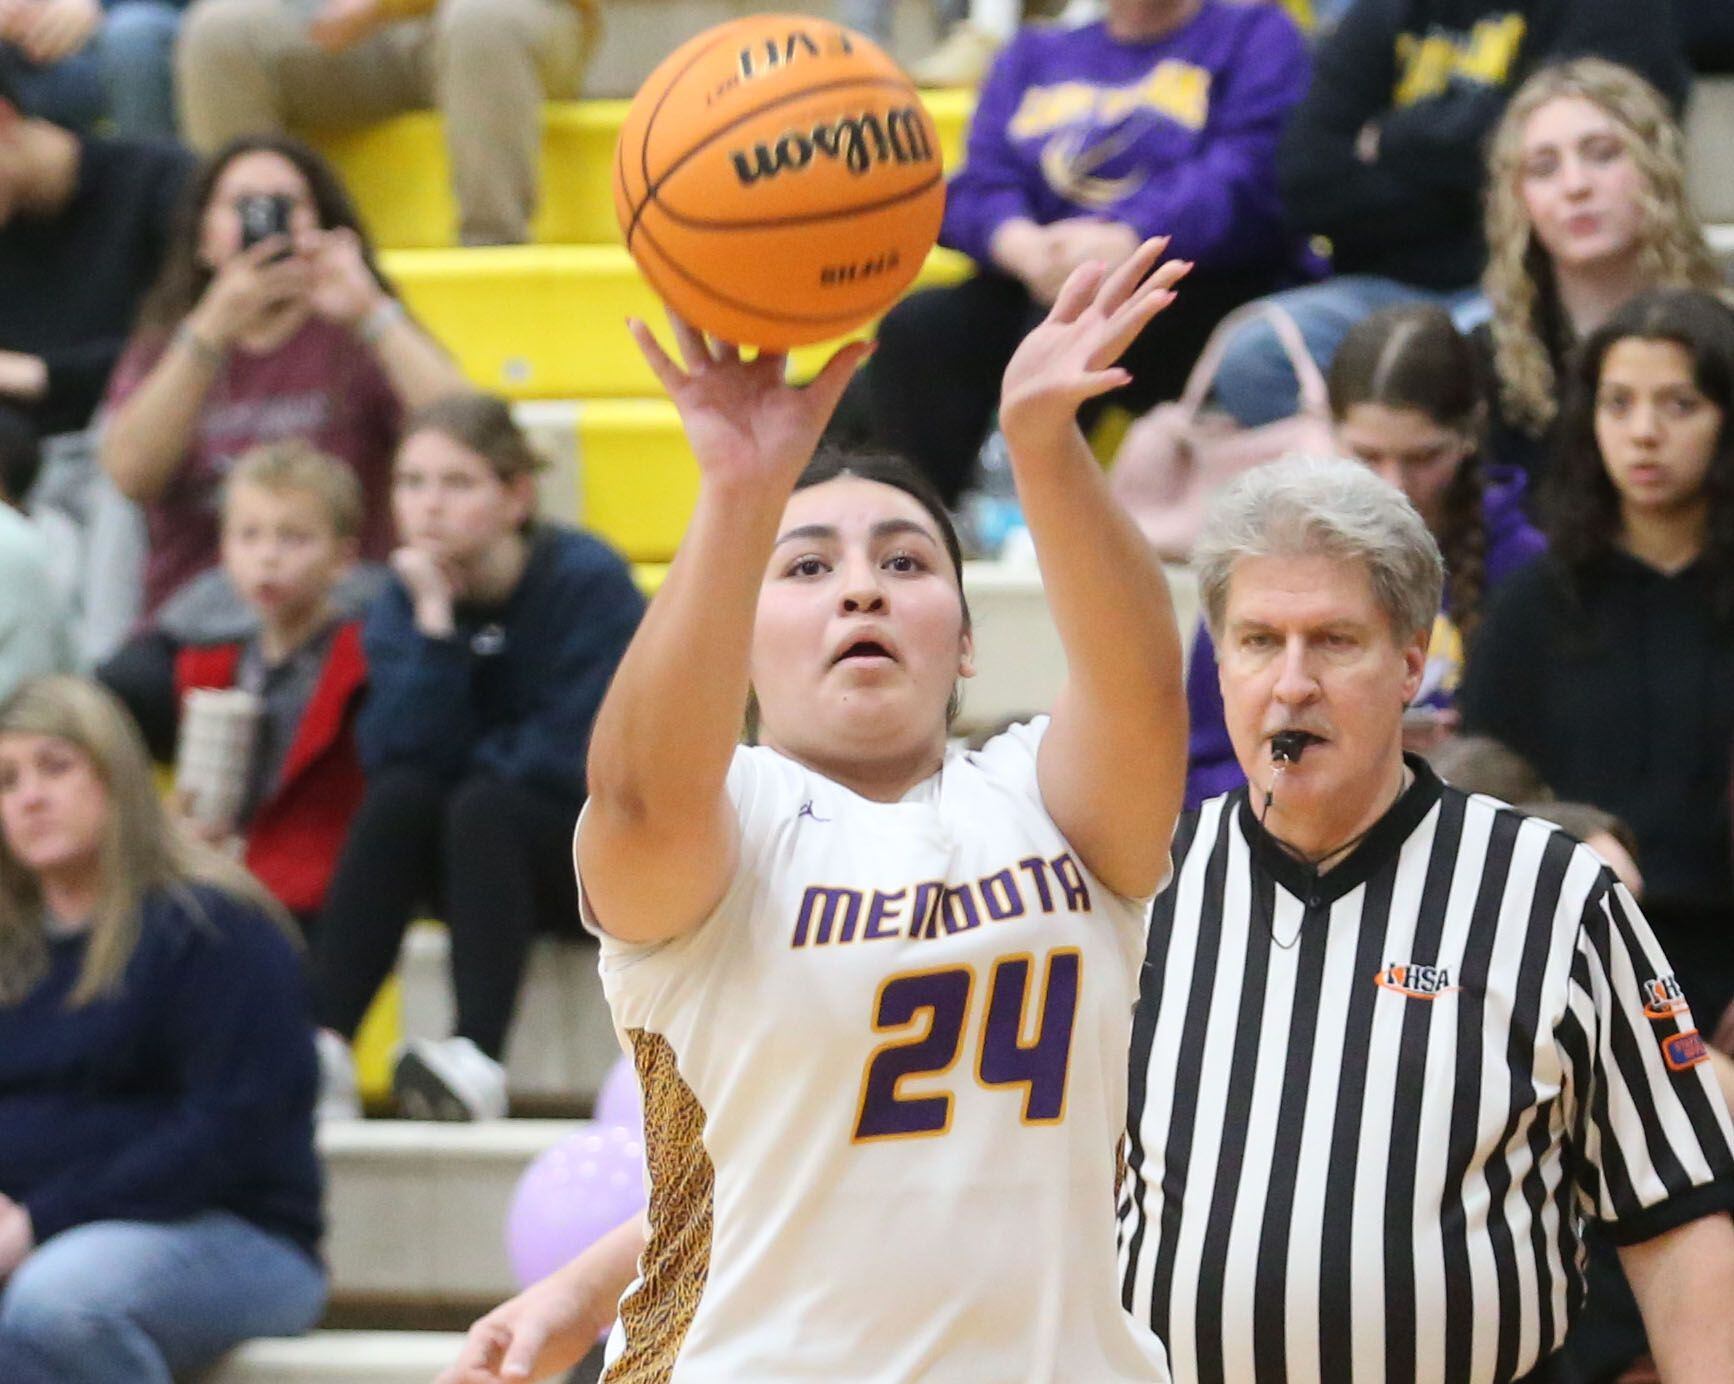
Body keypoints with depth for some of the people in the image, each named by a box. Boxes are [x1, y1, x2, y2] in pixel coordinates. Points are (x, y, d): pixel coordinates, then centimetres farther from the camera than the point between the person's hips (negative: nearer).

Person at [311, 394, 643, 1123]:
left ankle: (479, 1058, -44)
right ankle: (321, 1048, -34)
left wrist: (465, 762, -6)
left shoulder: (588, 582, -15)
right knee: (398, 795, -25)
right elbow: (403, 754, -14)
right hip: (486, 869, 4)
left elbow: (576, 760, -19)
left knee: (482, 807, -32)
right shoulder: (405, 600, -1)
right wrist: (434, 622, -22)